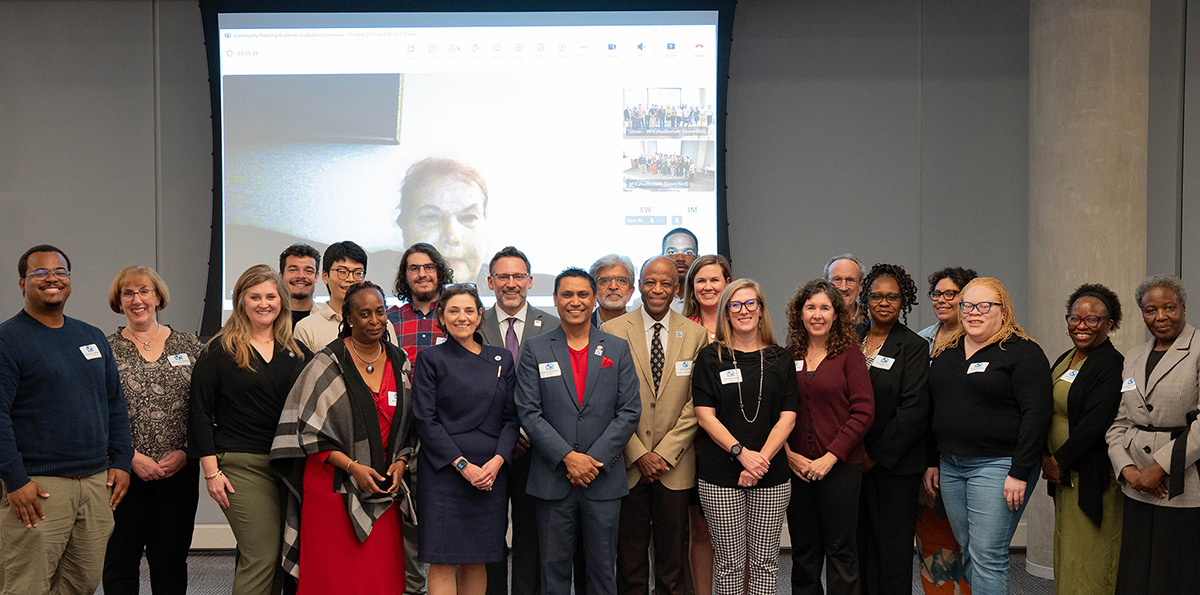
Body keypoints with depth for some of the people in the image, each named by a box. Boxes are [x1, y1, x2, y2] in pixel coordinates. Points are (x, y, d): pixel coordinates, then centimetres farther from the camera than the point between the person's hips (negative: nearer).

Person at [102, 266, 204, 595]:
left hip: (179, 470, 1)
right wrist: (131, 456, -11)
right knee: (120, 559, 4)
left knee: (171, 559, 7)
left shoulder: (189, 345, 7)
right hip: (124, 471, -1)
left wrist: (186, 451, -7)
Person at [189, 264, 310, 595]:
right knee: (261, 557, -10)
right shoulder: (220, 351, 1)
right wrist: (211, 471, -7)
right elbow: (200, 411, -1)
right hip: (242, 467, -4)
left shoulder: (297, 353, 13)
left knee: (283, 557, 7)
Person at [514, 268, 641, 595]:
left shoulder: (618, 348, 6)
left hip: (603, 479, 1)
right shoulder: (535, 349, 3)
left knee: (602, 567, 9)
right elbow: (529, 412, -4)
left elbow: (629, 411, 0)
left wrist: (595, 460, -10)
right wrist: (567, 457, -13)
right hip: (552, 479, -1)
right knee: (554, 566, 7)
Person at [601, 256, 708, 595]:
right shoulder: (612, 332, 0)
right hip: (627, 463, -1)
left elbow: (696, 404, 1)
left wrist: (666, 452, -8)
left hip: (675, 464, 1)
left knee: (673, 552, 8)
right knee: (630, 552, 7)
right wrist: (638, 453, -8)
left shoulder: (696, 335, 4)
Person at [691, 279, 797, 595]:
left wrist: (761, 458, -11)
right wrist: (741, 452, -16)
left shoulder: (780, 359, 8)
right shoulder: (710, 357, 3)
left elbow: (788, 417, 2)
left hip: (771, 476, 2)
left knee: (765, 559, 5)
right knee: (730, 560, 2)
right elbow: (705, 415, -4)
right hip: (720, 476, -2)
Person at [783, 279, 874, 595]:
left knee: (841, 549, 3)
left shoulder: (850, 355, -2)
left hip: (841, 465, -3)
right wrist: (788, 454, -6)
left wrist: (831, 456, -13)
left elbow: (863, 412, -7)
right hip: (795, 466, 3)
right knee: (803, 548, 11)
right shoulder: (788, 356, 6)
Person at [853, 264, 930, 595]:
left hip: (894, 465, -4)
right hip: (853, 461, 4)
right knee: (861, 543, 8)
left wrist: (877, 455, -13)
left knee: (893, 546, 2)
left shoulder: (914, 347, -3)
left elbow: (914, 410, -11)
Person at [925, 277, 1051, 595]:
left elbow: (1037, 413, -12)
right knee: (968, 551, 11)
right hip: (950, 466, 7)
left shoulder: (1022, 352, -6)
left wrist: (1019, 473, -17)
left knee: (987, 557, -7)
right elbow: (932, 409, 20)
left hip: (996, 466, -6)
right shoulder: (945, 351, 14)